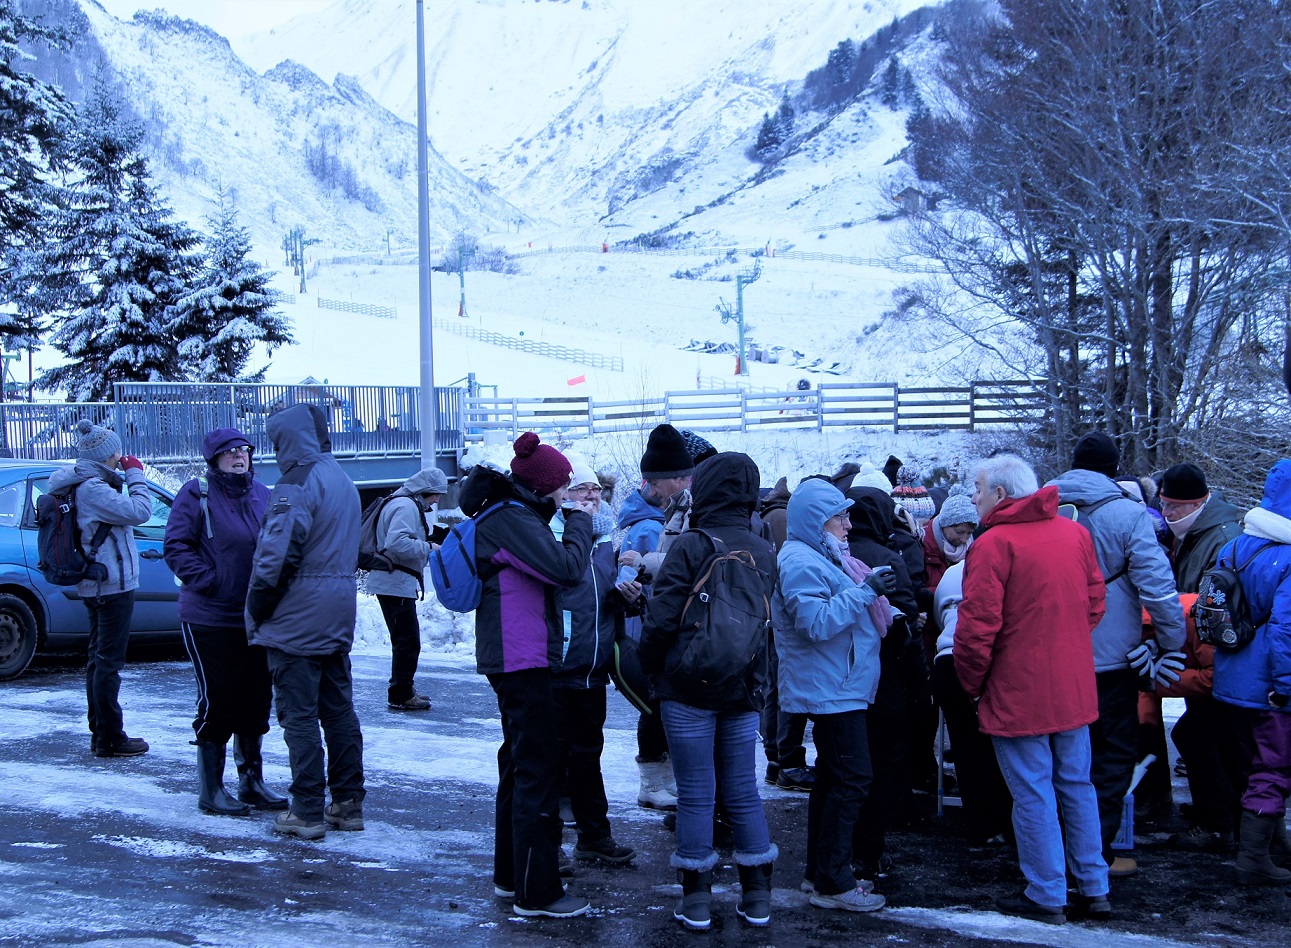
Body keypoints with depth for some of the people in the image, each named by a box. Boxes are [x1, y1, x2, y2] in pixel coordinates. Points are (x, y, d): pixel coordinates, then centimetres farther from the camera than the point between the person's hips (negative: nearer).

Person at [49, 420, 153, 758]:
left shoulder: (82, 486, 11)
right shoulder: (92, 489, -21)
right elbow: (139, 512, -24)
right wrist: (135, 474, -14)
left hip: (95, 586, 11)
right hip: (112, 585, -11)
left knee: (99, 659, 15)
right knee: (108, 662, -6)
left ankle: (100, 733, 23)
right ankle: (110, 739, -2)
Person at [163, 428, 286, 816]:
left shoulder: (261, 494, 10)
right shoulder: (197, 493, -6)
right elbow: (176, 547, -10)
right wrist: (208, 581, -17)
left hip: (255, 619, 6)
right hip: (209, 619, -6)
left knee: (256, 700, 11)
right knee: (217, 701, -2)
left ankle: (252, 781, 24)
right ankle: (210, 789, 8)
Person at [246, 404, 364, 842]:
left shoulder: (297, 484, -15)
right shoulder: (343, 481, 14)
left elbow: (278, 555, -21)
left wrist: (256, 610, -10)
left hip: (297, 619, -9)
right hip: (338, 616, 9)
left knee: (299, 715, -4)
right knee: (339, 710, 13)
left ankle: (307, 813, -2)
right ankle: (348, 804, 18)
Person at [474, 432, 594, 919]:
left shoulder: (507, 517, 13)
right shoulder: (513, 522, -19)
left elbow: (550, 570, 19)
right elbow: (566, 568, -26)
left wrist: (570, 517, 7)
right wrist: (579, 519, -12)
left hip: (513, 659, 11)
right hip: (522, 659, -11)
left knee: (519, 764, 19)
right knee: (539, 769, -7)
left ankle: (511, 875, 29)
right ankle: (536, 892, -3)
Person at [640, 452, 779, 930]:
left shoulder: (692, 545, -12)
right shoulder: (765, 553, 5)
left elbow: (661, 618, -13)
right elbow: (767, 620, 10)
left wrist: (651, 670, 1)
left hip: (689, 688, -4)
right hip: (743, 691, 5)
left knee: (695, 793, 2)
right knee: (742, 790, 12)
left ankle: (697, 900, 7)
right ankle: (757, 898, 15)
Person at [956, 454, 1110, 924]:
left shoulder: (994, 544, -17)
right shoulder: (1075, 533, 3)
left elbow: (978, 626, -19)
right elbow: (1094, 600, 11)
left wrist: (972, 683, -4)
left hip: (1018, 692, -6)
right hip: (1074, 688, 6)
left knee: (1033, 793, 3)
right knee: (1076, 785, 15)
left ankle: (1047, 897, 10)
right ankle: (1094, 889, 21)